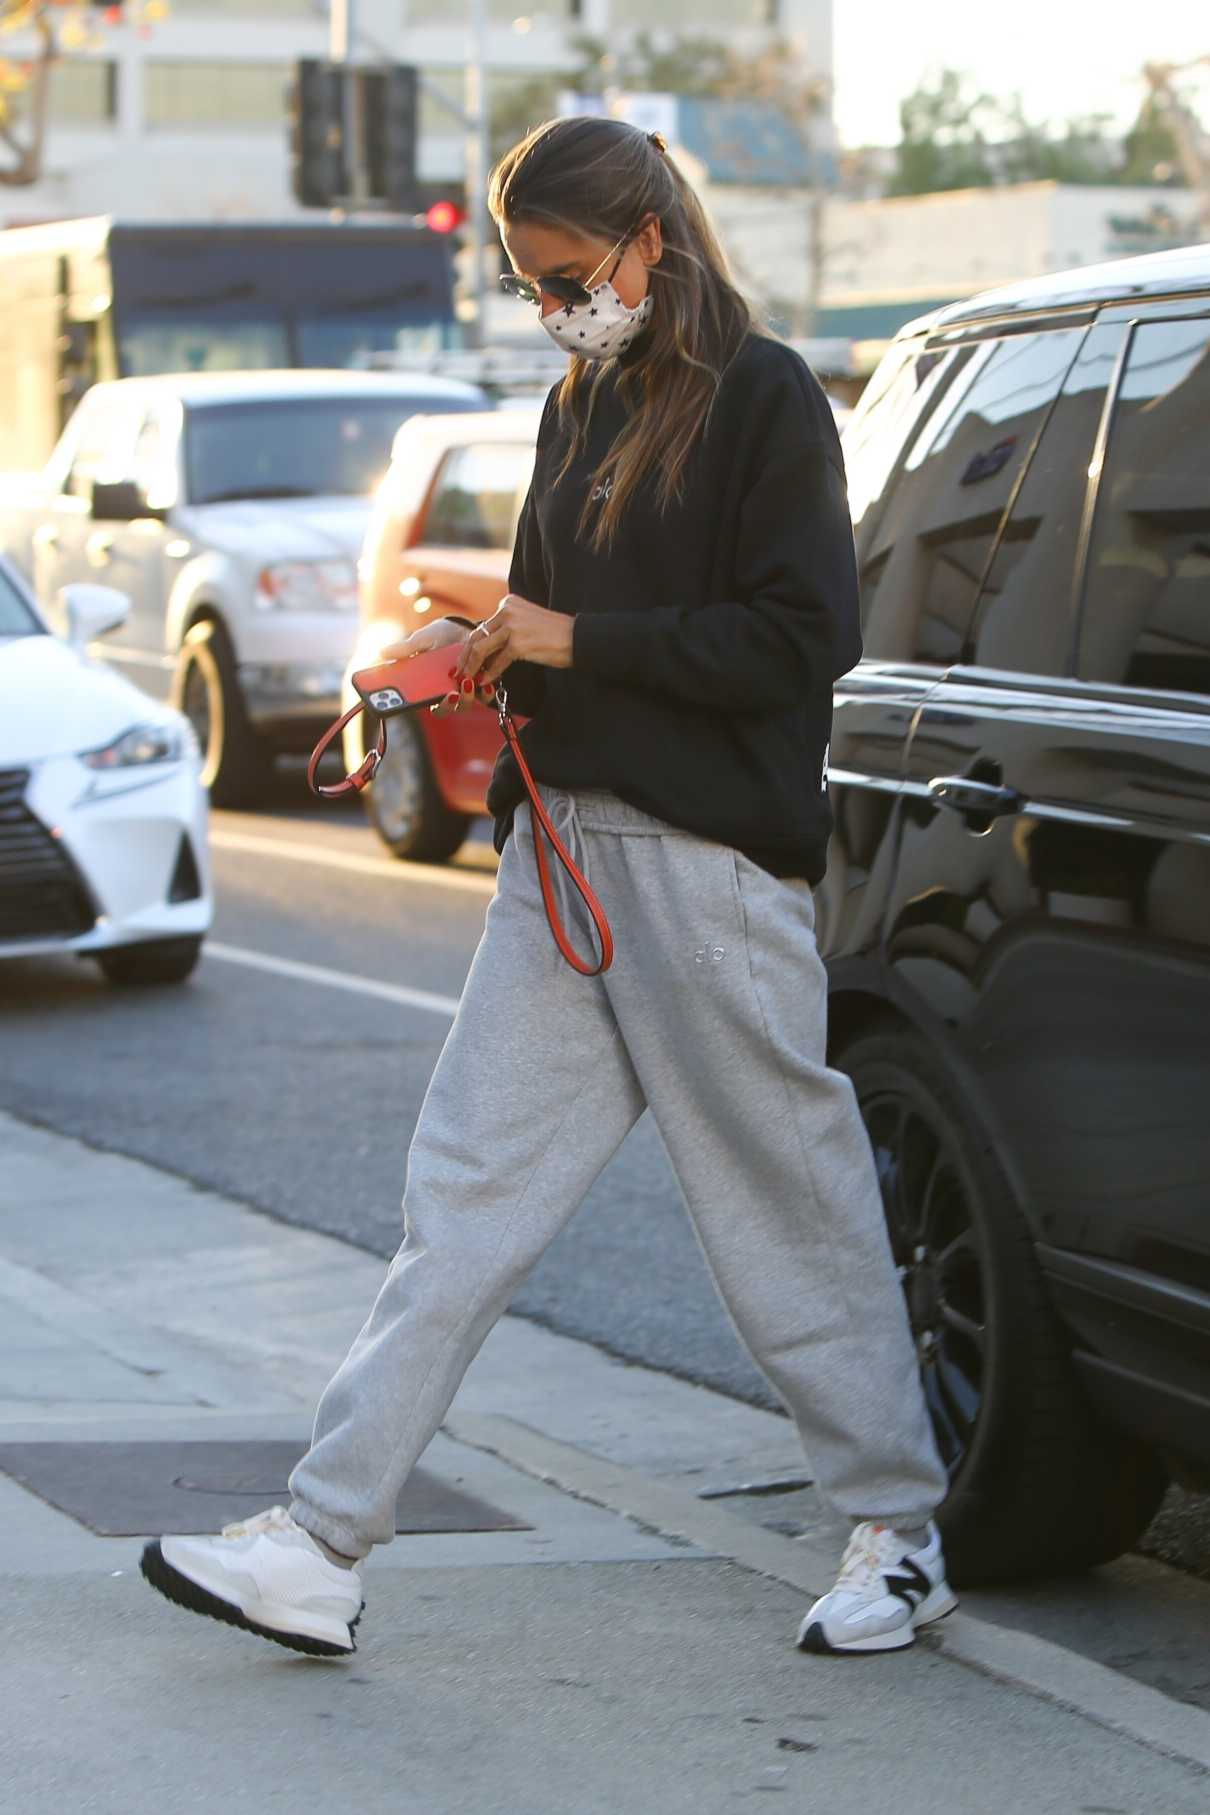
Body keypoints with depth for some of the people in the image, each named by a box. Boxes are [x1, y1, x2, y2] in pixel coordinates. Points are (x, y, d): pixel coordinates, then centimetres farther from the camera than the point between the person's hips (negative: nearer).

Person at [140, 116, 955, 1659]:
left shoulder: (763, 401, -7)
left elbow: (804, 638, -15)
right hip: (564, 847, 7)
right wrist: (485, 652, 6)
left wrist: (576, 643, -14)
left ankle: (899, 1533, 18)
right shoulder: (584, 403, 16)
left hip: (713, 865, -7)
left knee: (788, 1201, 2)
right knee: (464, 1193, 2)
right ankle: (321, 1551, 0)